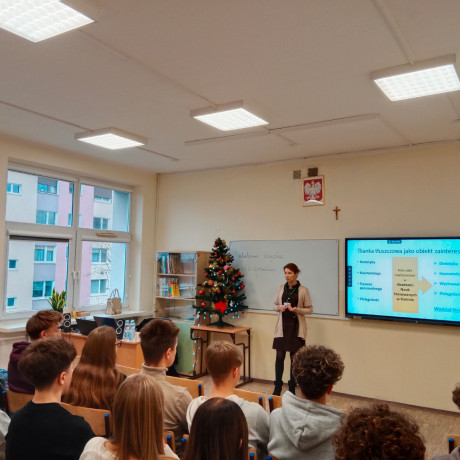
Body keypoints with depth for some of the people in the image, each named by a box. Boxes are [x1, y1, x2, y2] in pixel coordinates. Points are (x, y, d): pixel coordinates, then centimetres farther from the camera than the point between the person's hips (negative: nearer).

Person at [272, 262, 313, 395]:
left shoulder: (303, 290, -5)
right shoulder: (281, 288, 6)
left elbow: (310, 309, -2)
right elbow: (275, 305, 13)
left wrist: (296, 309, -17)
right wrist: (279, 308, -9)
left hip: (296, 327, -2)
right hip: (282, 326, 3)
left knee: (294, 358, 4)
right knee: (280, 356, 4)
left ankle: (292, 388, 18)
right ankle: (277, 388, 15)